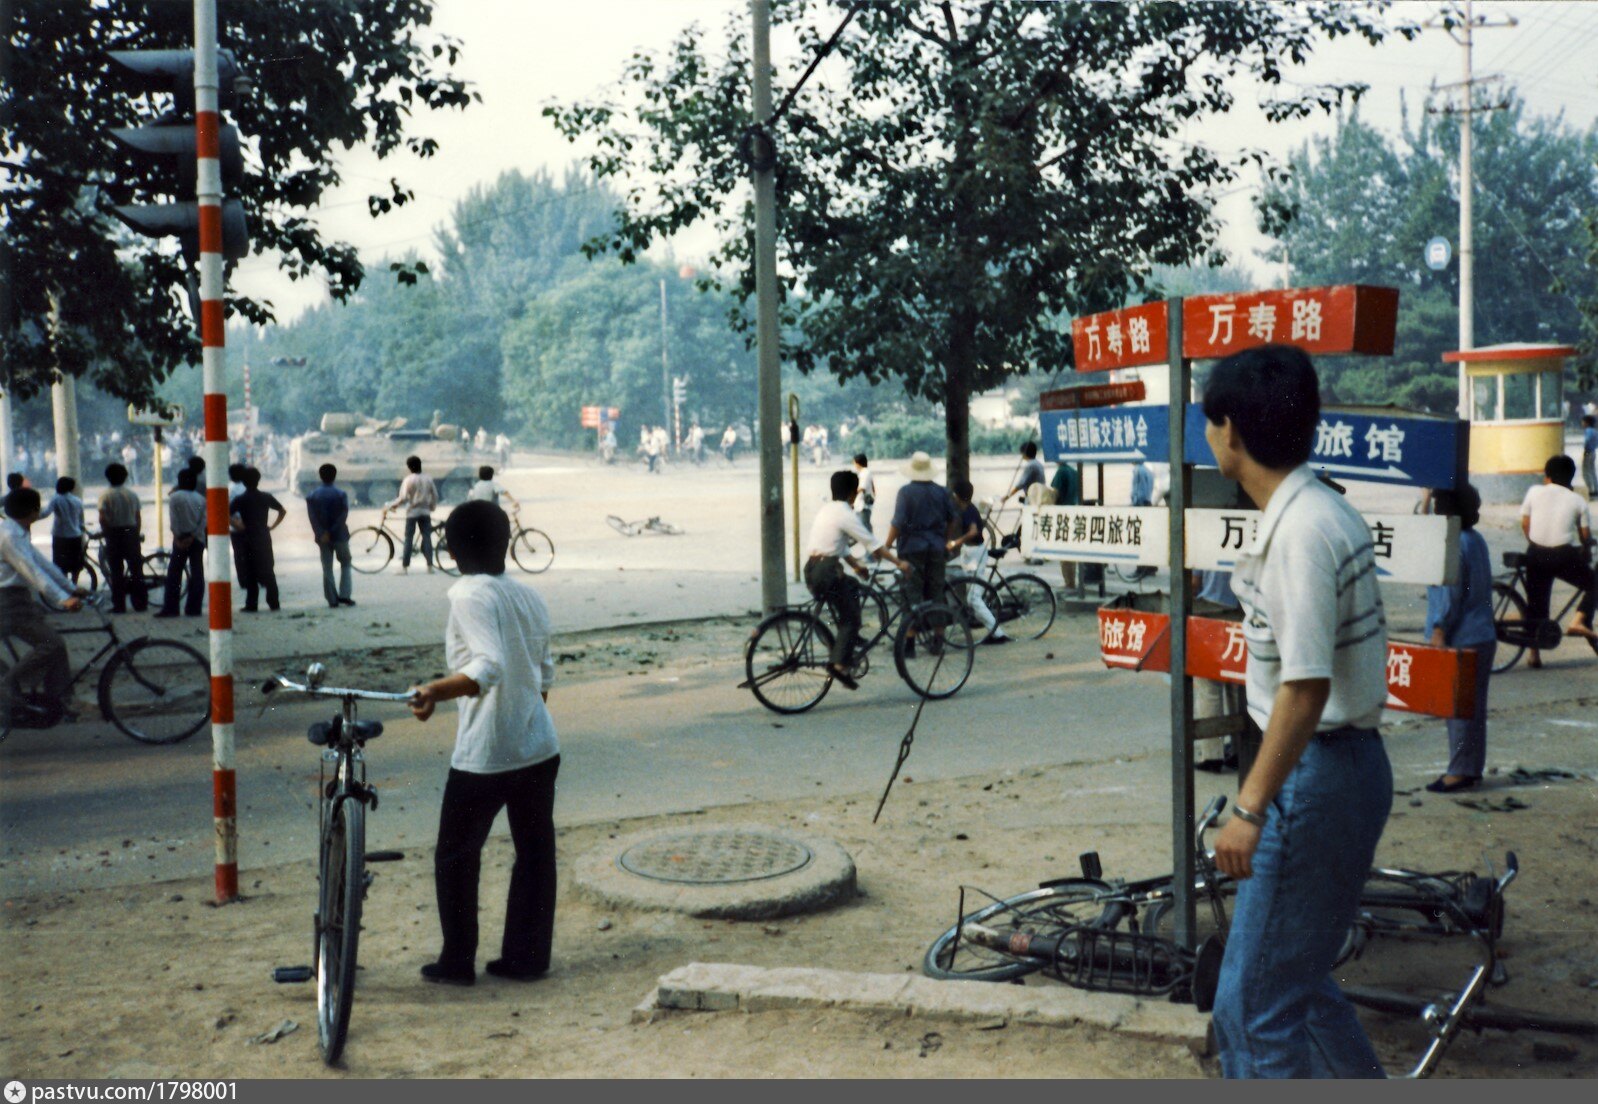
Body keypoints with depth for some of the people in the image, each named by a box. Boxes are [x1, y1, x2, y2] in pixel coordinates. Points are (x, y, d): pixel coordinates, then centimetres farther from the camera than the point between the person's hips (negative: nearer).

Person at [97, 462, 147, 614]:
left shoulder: (106, 496, -6)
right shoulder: (132, 495, 5)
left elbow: (102, 518, -14)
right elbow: (138, 517, 5)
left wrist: (105, 533, -2)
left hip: (114, 534, -3)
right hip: (131, 532, 3)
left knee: (116, 571, 2)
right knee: (136, 569, 8)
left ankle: (119, 605, 1)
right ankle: (140, 603, 9)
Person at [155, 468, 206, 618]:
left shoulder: (174, 497, -4)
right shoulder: (201, 499, 5)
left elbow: (173, 520, -10)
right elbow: (203, 520, -3)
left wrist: (178, 538, -9)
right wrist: (192, 536, -6)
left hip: (181, 539, -2)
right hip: (197, 539, 2)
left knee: (174, 574, 2)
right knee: (197, 574, 3)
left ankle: (170, 608, -1)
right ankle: (194, 608, 1)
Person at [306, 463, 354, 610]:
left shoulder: (312, 496, 0)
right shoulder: (341, 495, -7)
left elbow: (312, 518, -9)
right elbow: (343, 517, -14)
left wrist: (322, 534, -13)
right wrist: (332, 531, -12)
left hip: (323, 537, 2)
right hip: (340, 536, -2)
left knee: (327, 569, 7)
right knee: (345, 564, 13)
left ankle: (332, 600, 4)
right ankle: (344, 595, 1)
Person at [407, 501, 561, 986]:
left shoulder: (470, 596, -14)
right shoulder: (529, 597, 7)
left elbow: (489, 667, -28)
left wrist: (436, 691, -38)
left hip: (483, 755, -6)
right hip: (539, 748, 6)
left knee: (455, 856, 10)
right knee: (535, 852, 13)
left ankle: (457, 961, 18)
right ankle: (526, 957, 20)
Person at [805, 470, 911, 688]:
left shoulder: (826, 510, 18)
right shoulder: (846, 514, -9)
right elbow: (873, 545, -11)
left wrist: (855, 565, 30)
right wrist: (899, 563, -6)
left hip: (812, 569, 9)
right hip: (827, 571, -9)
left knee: (852, 588, 28)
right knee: (851, 618, -2)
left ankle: (848, 639, 27)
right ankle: (839, 663, -14)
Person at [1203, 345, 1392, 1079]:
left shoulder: (1300, 529, -21)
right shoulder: (1316, 511, 10)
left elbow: (1305, 686, -25)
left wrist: (1250, 807, -23)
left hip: (1319, 776, -10)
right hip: (1341, 766, 10)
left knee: (1255, 1004, -1)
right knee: (1295, 979, 22)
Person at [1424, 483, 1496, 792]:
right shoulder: (1476, 540, 13)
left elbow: (1450, 593, -19)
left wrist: (1439, 630, -14)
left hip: (1461, 640, -10)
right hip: (1483, 636, 10)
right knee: (1472, 706, 14)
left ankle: (1461, 771, 1)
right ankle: (1471, 767, 22)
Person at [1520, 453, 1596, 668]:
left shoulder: (1535, 492, 6)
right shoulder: (1578, 500, 6)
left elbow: (1525, 524, 9)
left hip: (1536, 554, 2)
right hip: (1565, 555, -2)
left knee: (1536, 601, 11)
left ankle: (1534, 654, 10)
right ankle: (1579, 621, -3)